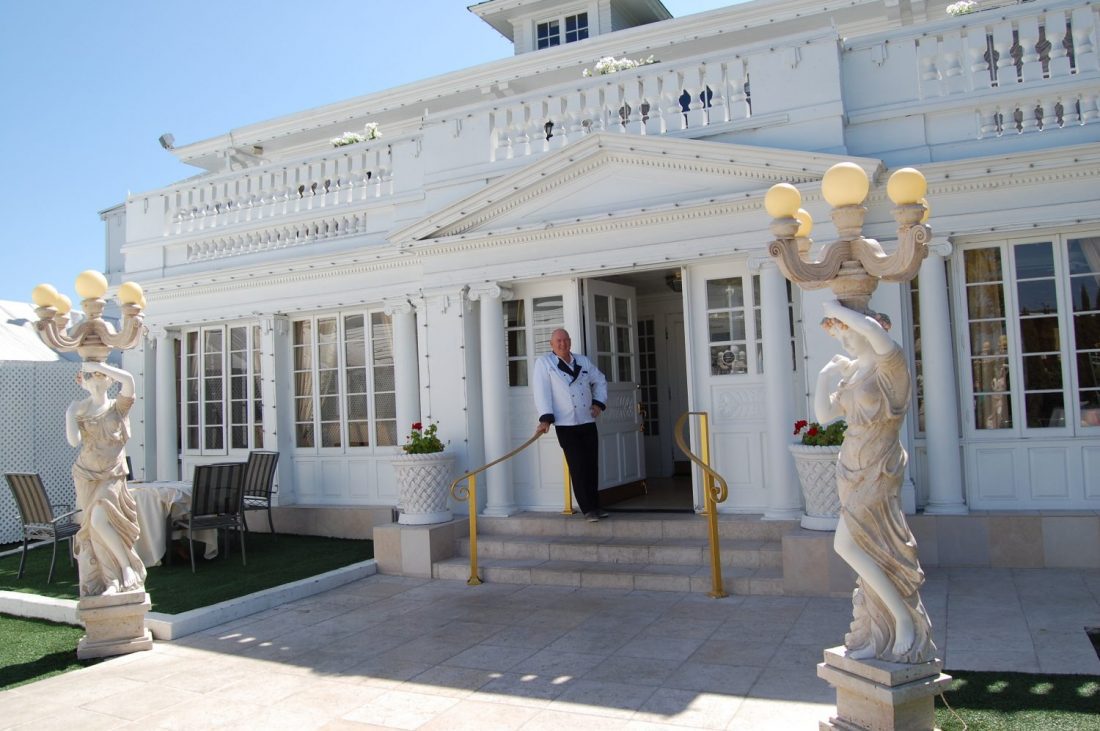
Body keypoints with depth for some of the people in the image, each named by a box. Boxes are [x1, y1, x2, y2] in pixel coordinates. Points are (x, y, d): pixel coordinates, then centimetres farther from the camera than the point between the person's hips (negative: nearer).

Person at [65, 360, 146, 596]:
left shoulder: (118, 407, 2)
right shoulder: (77, 409, 5)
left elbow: (128, 380, -18)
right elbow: (74, 440, -8)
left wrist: (97, 365, -12)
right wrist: (71, 412, -9)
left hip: (113, 476, -3)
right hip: (87, 477, 3)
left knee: (99, 519, -23)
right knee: (91, 527, 3)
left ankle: (128, 568, -7)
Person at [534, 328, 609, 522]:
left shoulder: (583, 361, 13)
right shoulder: (544, 363, -2)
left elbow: (600, 381, 25)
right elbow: (542, 391, -11)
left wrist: (599, 402, 10)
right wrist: (545, 419, -20)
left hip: (588, 422, 5)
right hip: (565, 425, -5)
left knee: (592, 466, 8)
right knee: (578, 468, -5)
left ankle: (595, 505, 20)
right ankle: (588, 509, 4)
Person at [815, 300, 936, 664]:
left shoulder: (890, 366, -9)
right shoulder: (853, 375, 14)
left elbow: (878, 334, -32)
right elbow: (824, 414, 14)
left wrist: (835, 310, -20)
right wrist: (824, 375, 7)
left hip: (877, 471, -8)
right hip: (854, 470, 8)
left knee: (847, 543, -15)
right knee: (873, 551, 11)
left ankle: (904, 619, -1)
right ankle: (882, 635, 21)